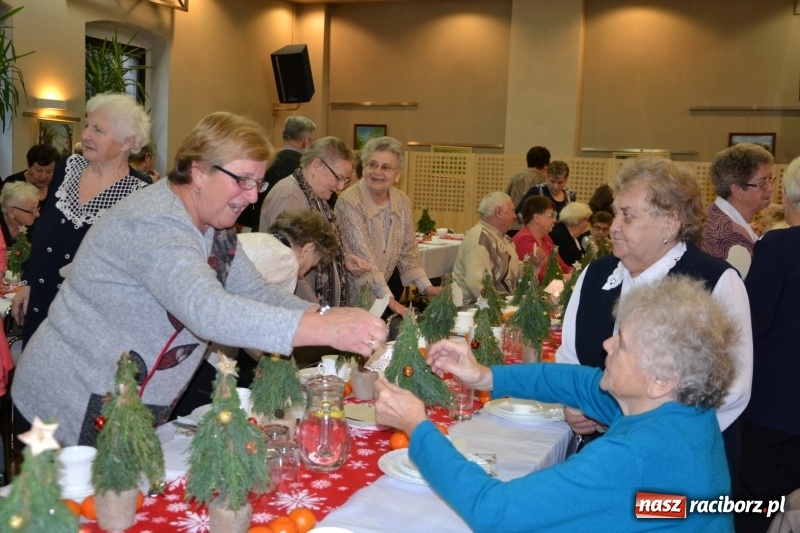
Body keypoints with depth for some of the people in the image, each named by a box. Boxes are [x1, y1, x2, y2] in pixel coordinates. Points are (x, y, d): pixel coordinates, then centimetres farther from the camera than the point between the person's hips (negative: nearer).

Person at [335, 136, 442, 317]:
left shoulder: (402, 202, 0)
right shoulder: (350, 202, -20)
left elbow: (408, 251, 6)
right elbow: (363, 256, -24)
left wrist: (427, 287, -5)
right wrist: (389, 299, -29)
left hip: (388, 286, 6)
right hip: (352, 294, -5)